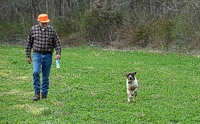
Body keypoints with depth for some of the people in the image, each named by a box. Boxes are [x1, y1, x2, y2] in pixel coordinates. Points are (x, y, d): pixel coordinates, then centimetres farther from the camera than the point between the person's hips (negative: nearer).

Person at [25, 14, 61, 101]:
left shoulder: (51, 29, 1)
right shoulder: (33, 29, 2)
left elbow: (57, 42, 2)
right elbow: (29, 43, 9)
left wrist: (58, 53, -12)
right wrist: (28, 56, 7)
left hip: (48, 56, 1)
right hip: (37, 55, 0)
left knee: (46, 76, 5)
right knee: (36, 72, -19)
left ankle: (44, 95, 14)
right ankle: (37, 93, -12)